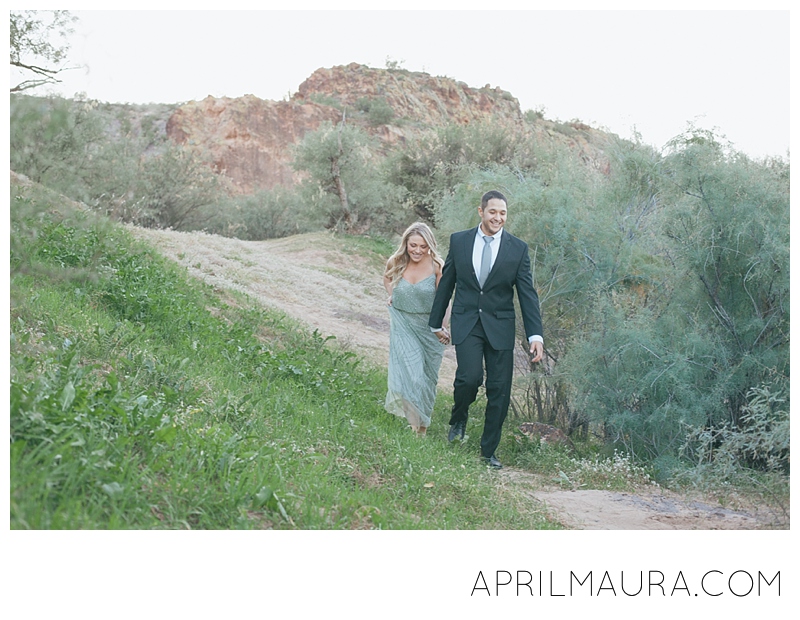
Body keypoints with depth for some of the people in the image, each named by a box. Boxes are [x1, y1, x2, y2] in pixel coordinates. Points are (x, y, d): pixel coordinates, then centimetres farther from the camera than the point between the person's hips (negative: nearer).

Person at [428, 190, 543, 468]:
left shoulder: (518, 248, -1)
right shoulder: (459, 240, 2)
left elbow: (527, 294, -1)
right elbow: (446, 283, 10)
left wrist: (535, 335, -9)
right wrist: (436, 322, 14)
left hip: (500, 326, 1)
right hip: (466, 323, 0)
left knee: (499, 390, 1)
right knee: (470, 377, -19)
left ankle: (489, 451, 17)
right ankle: (458, 419, 14)